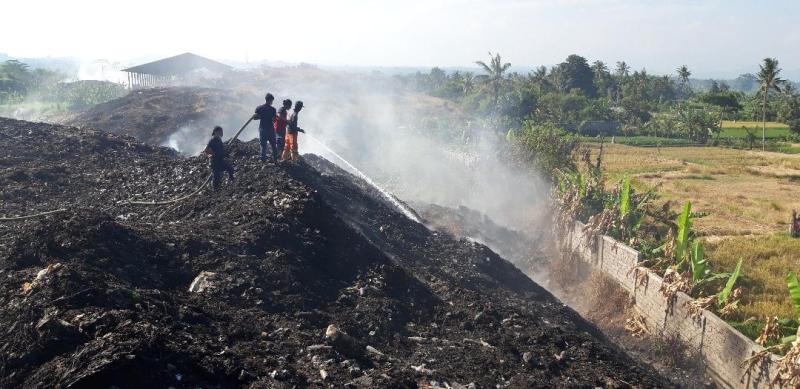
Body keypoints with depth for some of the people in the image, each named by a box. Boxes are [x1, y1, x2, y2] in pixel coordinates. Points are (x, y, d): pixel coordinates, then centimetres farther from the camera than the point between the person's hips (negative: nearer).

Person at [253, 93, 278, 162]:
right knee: (273, 145, 12)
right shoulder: (272, 109, -8)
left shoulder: (259, 108, -3)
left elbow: (254, 118, -3)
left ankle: (263, 160, 5)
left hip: (262, 129, 1)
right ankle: (275, 159, 16)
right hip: (271, 129, -1)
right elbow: (274, 120, -8)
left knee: (263, 146, 6)